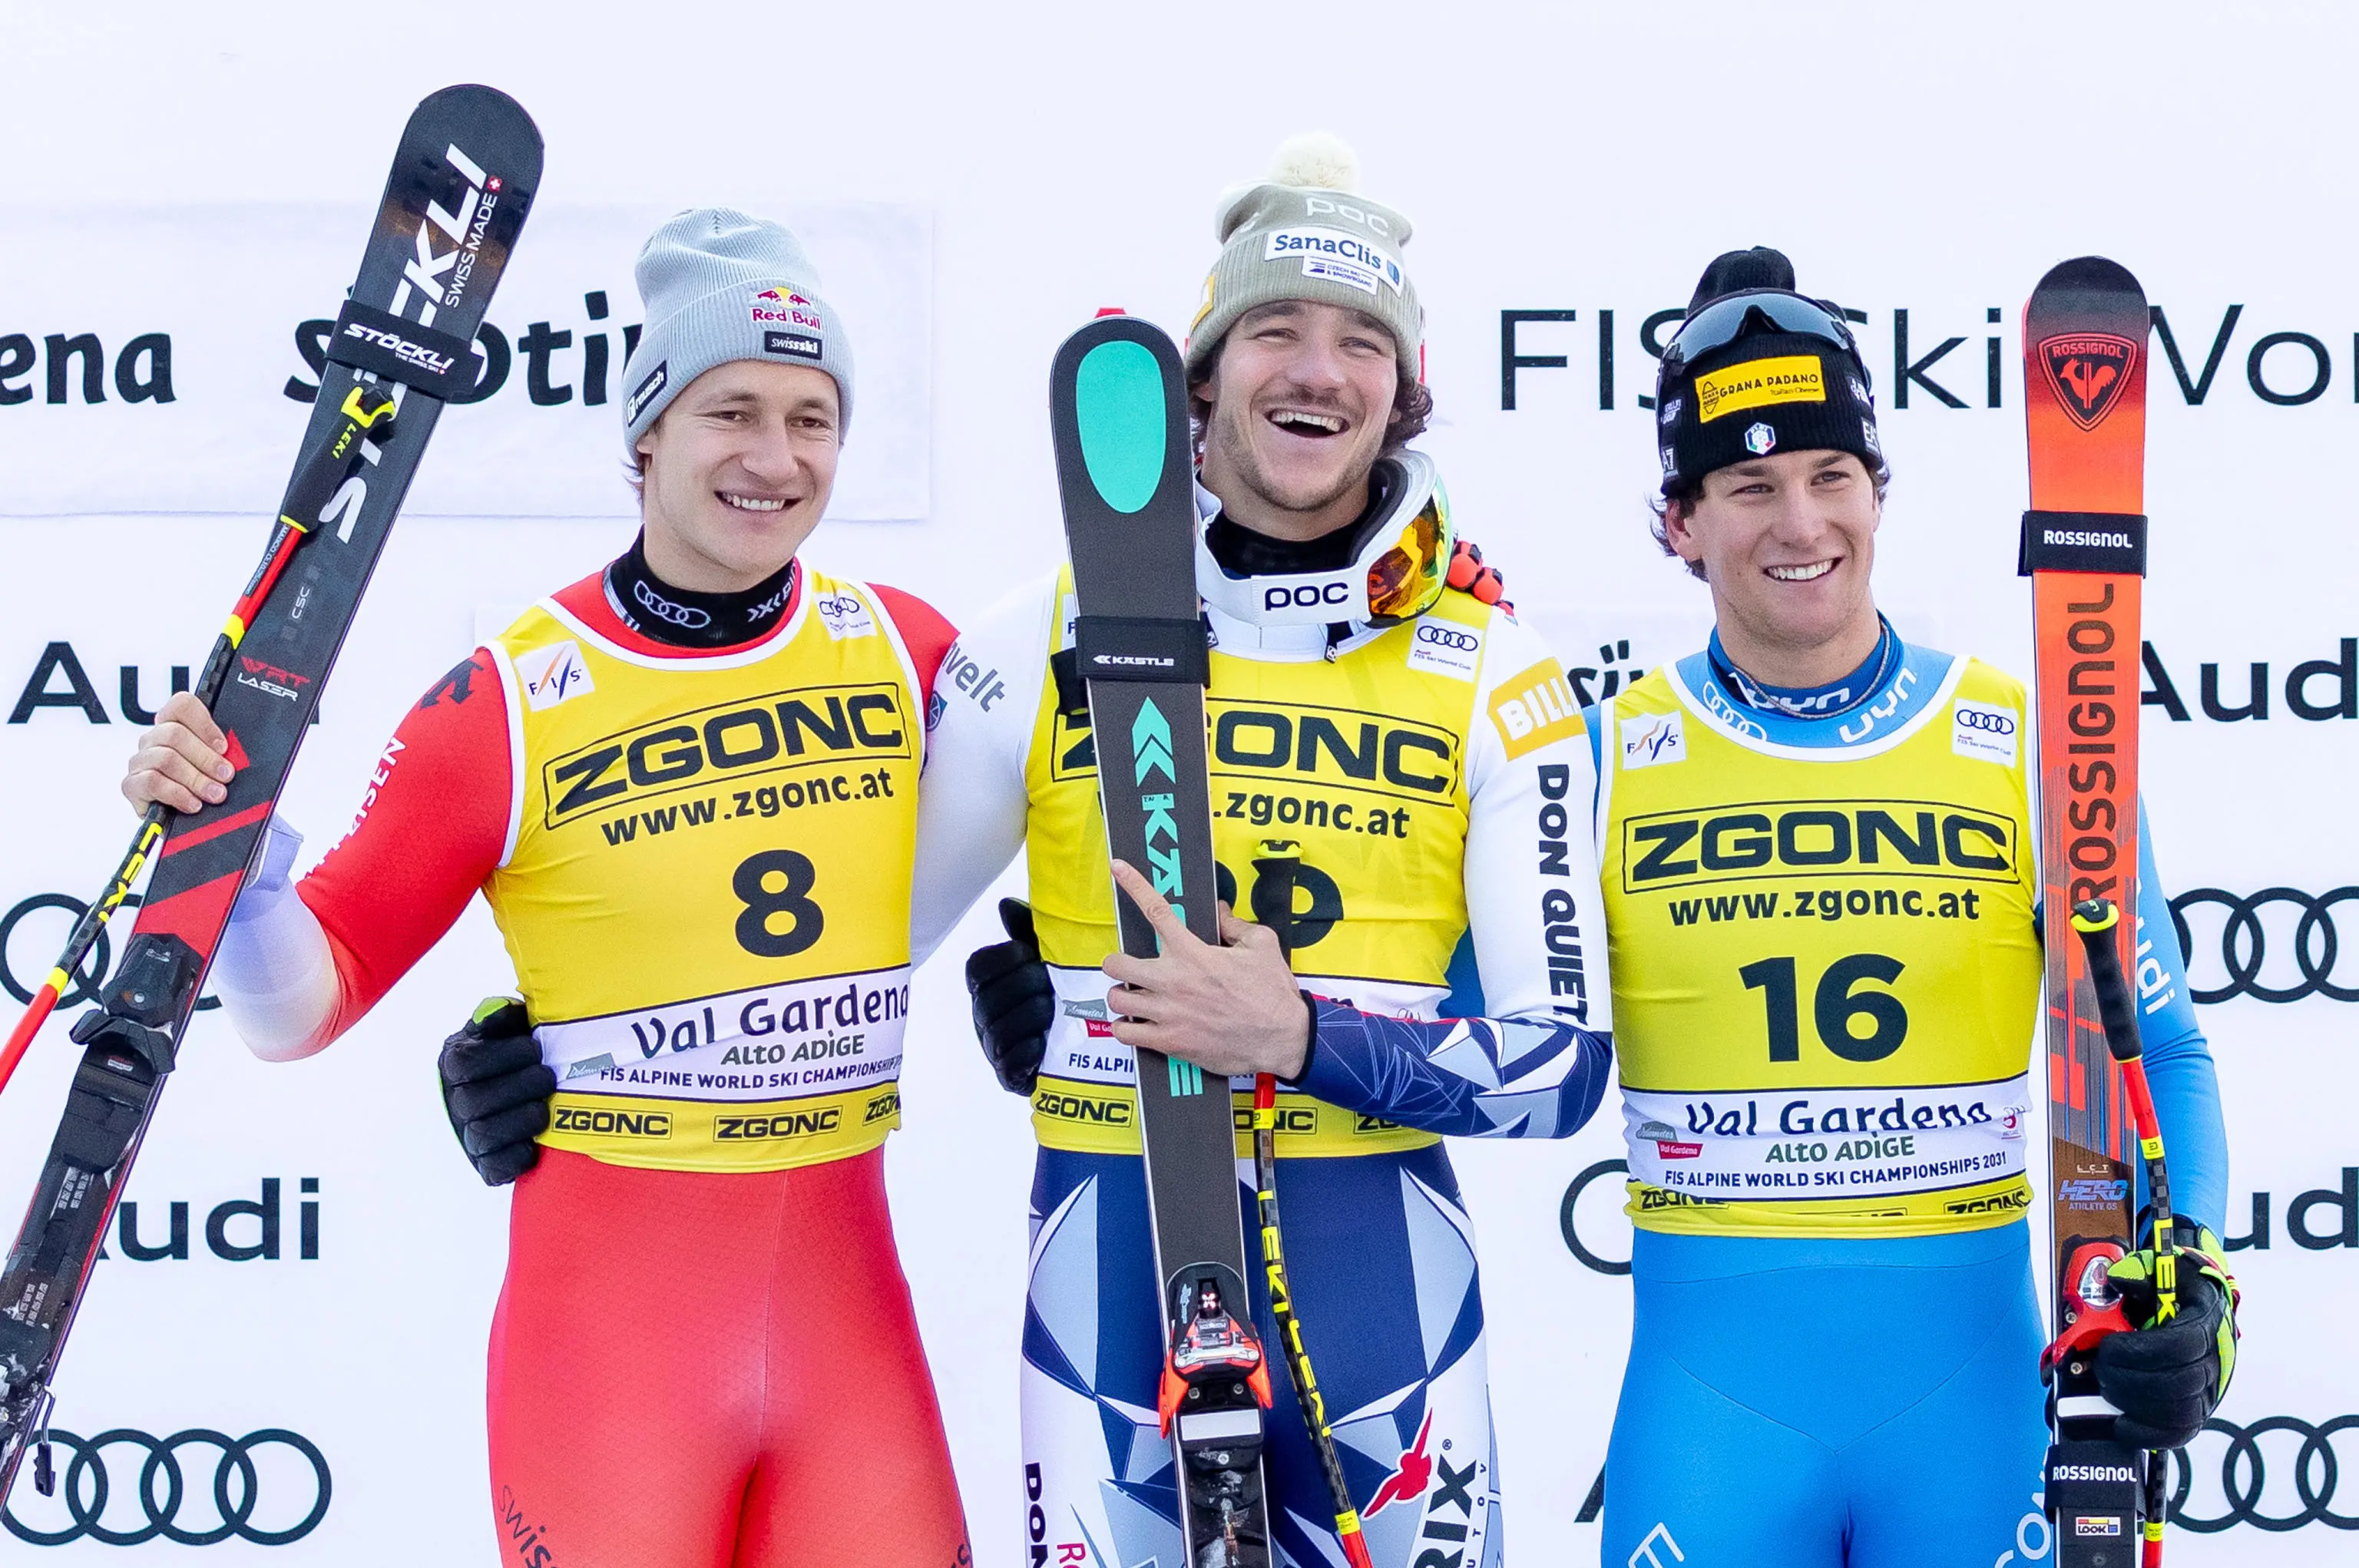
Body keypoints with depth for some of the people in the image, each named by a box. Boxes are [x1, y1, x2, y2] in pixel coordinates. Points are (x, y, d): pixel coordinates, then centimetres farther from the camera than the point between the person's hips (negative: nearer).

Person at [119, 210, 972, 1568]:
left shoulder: (909, 654, 1)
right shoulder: (508, 707, -7)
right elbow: (307, 1006, -5)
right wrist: (230, 857, -20)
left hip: (847, 1291, 3)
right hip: (606, 1309, -3)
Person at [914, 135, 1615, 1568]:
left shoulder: (1496, 677, 0)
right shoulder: (1048, 641, 2)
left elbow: (1563, 1064, -4)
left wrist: (1305, 1036, -19)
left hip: (1377, 1259, 0)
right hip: (1108, 1249, 0)